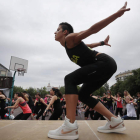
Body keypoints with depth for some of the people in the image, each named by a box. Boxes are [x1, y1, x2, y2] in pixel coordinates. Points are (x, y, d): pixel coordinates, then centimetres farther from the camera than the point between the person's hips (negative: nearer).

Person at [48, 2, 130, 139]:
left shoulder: (70, 38, -6)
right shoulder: (69, 44, 21)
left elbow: (93, 29, -14)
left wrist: (117, 14, -19)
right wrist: (102, 43, 43)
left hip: (105, 63, -10)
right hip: (104, 66, 10)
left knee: (70, 79, -21)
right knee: (82, 95, 9)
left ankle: (70, 127, -24)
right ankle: (115, 121, 10)